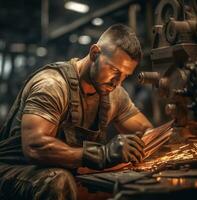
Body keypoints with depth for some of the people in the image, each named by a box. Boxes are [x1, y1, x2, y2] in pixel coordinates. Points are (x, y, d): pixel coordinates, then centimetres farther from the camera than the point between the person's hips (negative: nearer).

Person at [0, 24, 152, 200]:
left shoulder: (114, 93, 1)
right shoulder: (51, 84, -22)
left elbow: (146, 131, 8)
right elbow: (34, 146, -34)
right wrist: (102, 154, -40)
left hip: (68, 171, 7)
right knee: (59, 182, -39)